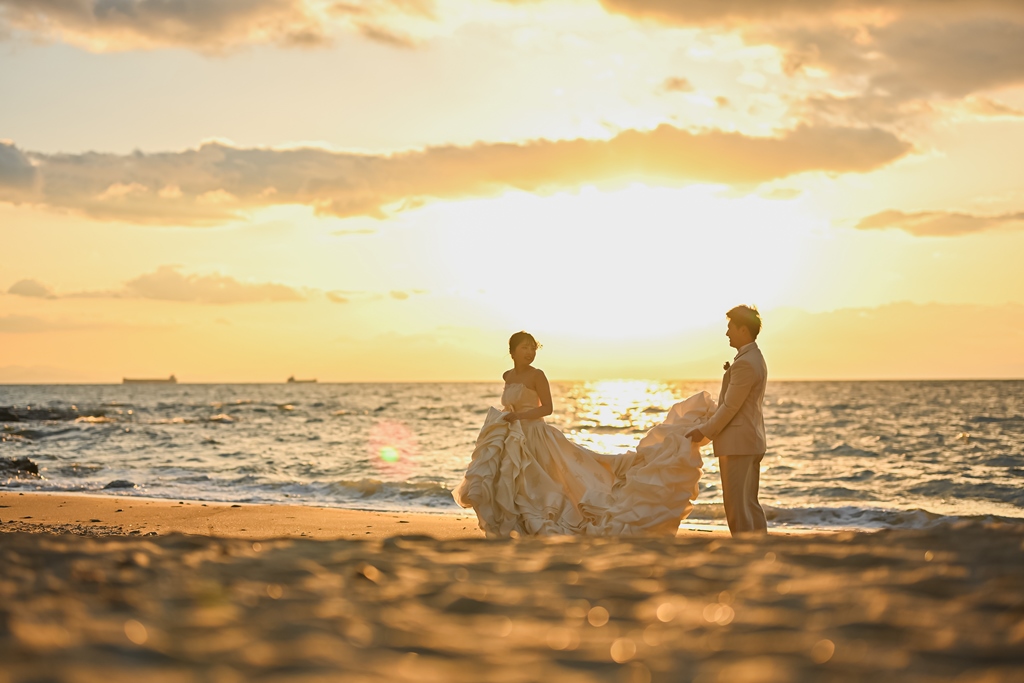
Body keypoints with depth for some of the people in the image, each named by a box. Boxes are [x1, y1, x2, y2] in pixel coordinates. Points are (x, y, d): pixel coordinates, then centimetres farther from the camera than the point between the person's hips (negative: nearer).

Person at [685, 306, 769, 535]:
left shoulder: (745, 363, -19)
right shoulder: (755, 359, 14)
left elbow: (730, 407, -18)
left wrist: (704, 431, -8)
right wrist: (709, 424, 18)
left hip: (737, 445, -11)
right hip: (752, 441, 11)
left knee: (737, 506, -5)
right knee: (750, 504, 14)